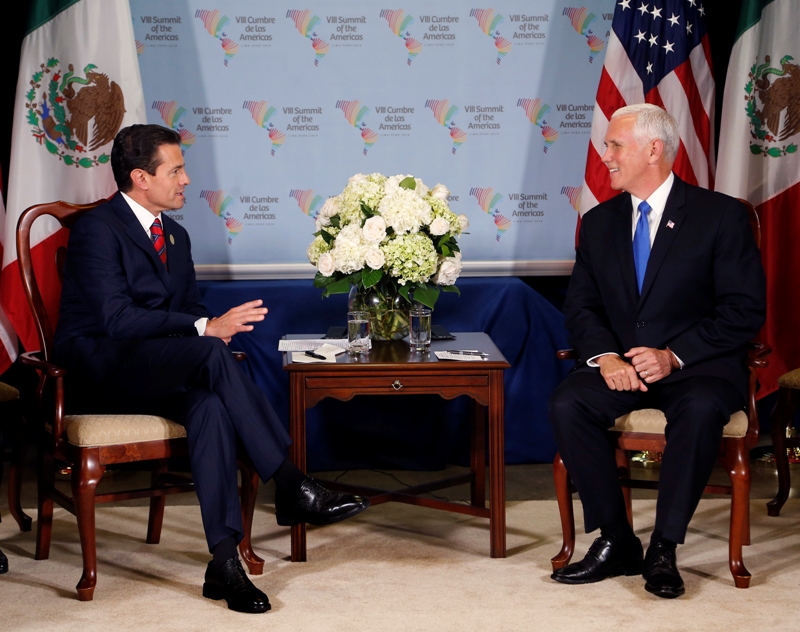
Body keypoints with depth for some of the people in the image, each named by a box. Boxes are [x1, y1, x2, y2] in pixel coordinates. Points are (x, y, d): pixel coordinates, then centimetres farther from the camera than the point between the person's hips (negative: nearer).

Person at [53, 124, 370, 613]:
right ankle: (291, 486, -30)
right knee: (212, 354, -32)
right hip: (99, 368, -7)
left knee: (209, 405, -30)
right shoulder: (98, 229, -10)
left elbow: (192, 310, 19)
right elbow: (117, 318, -21)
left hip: (157, 375, 7)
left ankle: (224, 560, -36)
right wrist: (205, 330, -25)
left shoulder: (175, 236, 17)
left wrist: (211, 327, -7)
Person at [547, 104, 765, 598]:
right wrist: (604, 356, -13)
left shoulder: (722, 215, -2)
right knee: (567, 404, -26)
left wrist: (674, 355, -19)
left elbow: (745, 310, -7)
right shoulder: (599, 222, 13)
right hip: (618, 366, 4)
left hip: (696, 366, -4)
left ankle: (664, 549, -23)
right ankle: (617, 543, -15)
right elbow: (580, 305, 9)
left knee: (700, 409, -37)